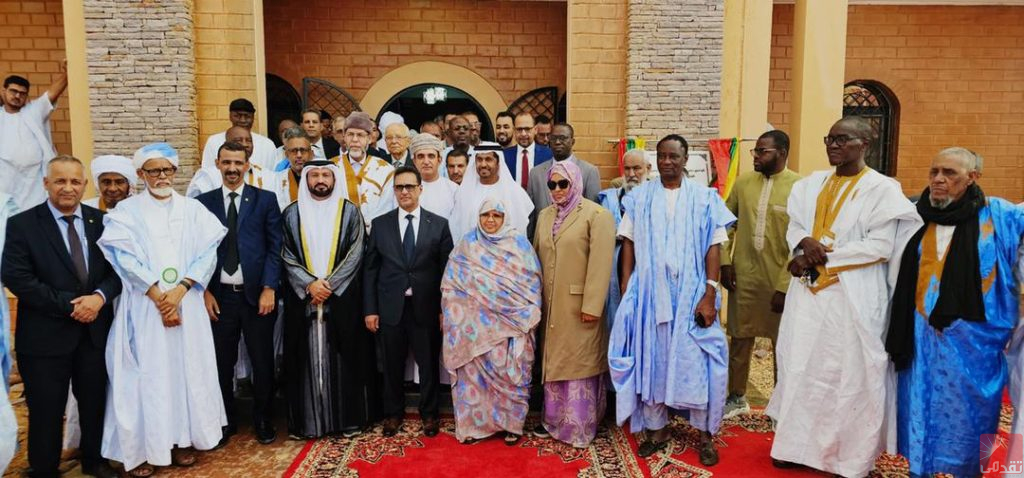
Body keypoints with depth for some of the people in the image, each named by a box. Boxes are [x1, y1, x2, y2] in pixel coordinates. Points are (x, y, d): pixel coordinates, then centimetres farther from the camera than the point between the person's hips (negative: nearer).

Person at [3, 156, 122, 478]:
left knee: (95, 402, 16)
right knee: (46, 411, 9)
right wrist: (70, 305, -17)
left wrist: (99, 296, -17)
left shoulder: (101, 220, 4)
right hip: (45, 334, -3)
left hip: (95, 330, 3)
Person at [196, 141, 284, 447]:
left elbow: (275, 247, -1)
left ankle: (263, 420, 22)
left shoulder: (265, 200, 3)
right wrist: (205, 292, -2)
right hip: (218, 296, 1)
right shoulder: (204, 202, 7)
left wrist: (269, 289, -8)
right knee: (221, 362, 8)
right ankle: (225, 421, 25)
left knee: (262, 361, 6)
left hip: (257, 294, -1)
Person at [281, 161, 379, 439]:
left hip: (342, 297, -1)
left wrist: (329, 284, -12)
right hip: (302, 297, 1)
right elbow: (286, 255, 2)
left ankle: (349, 418, 14)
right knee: (307, 358, 5)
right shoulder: (292, 214, 6)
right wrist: (309, 284, -12)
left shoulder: (350, 211, 3)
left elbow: (355, 254, -4)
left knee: (345, 356, 4)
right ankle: (307, 420, 15)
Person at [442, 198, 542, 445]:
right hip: (476, 322, 1)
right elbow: (452, 282, 6)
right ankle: (474, 423, 18)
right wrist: (453, 316, -1)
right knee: (475, 369, 5)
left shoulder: (519, 243, 3)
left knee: (510, 371, 0)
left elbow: (532, 280, 1)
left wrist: (529, 315, -7)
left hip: (511, 321, -1)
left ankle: (511, 423, 16)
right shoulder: (467, 244, 6)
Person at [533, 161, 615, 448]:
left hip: (579, 304, -6)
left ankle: (580, 427, 13)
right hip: (551, 304, 6)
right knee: (554, 360, 14)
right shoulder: (545, 215, 11)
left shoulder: (596, 215, -9)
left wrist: (592, 305, -19)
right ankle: (554, 419, 27)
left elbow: (600, 263, -15)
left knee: (579, 363, 2)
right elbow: (537, 257, 14)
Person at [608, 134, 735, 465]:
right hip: (649, 292, 1)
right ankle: (657, 428, 21)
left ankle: (705, 433, 17)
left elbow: (713, 248, -2)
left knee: (696, 361, 2)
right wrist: (627, 290, -2)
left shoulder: (704, 198, 1)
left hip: (691, 292, -1)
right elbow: (629, 244, 4)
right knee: (651, 359, 7)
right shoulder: (640, 197, 4)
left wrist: (709, 295, -9)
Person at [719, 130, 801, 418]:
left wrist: (785, 286, -15)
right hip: (743, 275, 4)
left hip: (779, 279, -3)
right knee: (739, 339, 13)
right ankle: (737, 397, 31)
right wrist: (724, 261, -1)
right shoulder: (743, 182, 2)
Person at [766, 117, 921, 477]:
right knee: (801, 368, 10)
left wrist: (822, 255, -14)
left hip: (852, 296, -5)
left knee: (848, 375, 2)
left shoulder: (882, 188, -6)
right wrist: (804, 243, -13)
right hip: (808, 292, 5)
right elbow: (794, 227, 11)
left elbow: (880, 246, -13)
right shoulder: (811, 184, 11)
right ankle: (799, 443, 24)